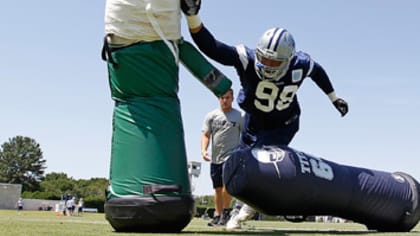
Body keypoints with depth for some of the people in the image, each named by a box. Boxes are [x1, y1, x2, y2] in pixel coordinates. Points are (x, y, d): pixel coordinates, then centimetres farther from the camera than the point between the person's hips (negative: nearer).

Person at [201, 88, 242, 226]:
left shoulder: (239, 116, 4)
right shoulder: (211, 116, 8)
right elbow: (205, 135, 5)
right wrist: (203, 150, -12)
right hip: (216, 159, 3)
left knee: (227, 184, -21)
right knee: (218, 189, 9)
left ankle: (225, 212, -7)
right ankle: (217, 216, 17)